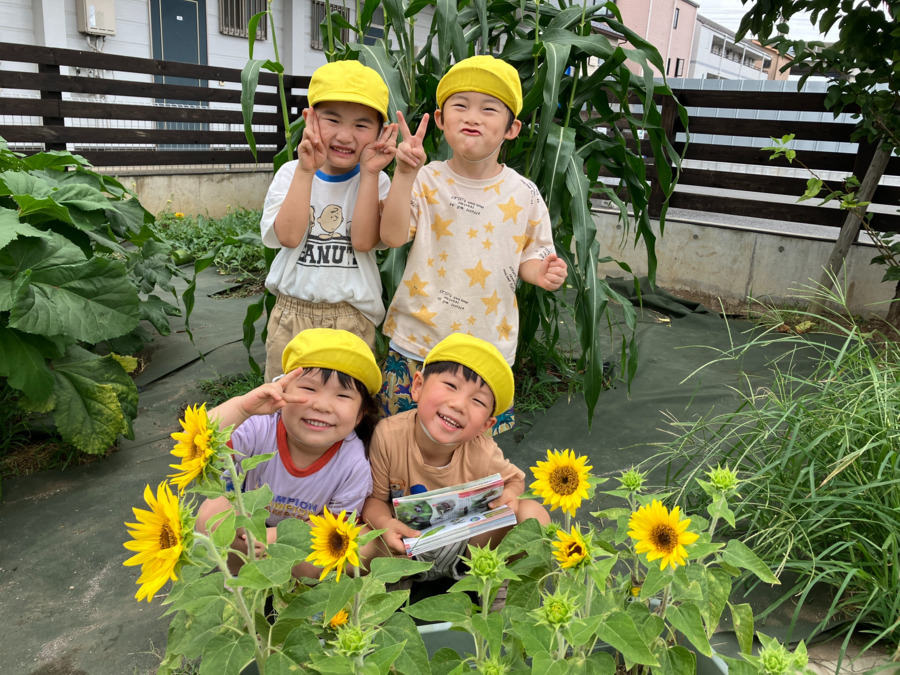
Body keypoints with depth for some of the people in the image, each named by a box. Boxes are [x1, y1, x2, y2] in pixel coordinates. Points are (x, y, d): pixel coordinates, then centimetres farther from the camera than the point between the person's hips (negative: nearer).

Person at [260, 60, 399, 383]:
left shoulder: (376, 181, -2)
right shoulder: (291, 173, -1)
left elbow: (363, 241, -18)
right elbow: (288, 235, -17)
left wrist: (370, 173, -20)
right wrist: (306, 170, -21)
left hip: (352, 318, -1)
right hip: (292, 311, 1)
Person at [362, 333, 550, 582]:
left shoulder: (482, 454, -23)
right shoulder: (389, 434, -26)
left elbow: (515, 478, 0)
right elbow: (374, 497, -14)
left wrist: (508, 496, -24)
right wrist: (384, 523, -36)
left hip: (464, 539, 1)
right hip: (407, 539, 0)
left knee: (534, 514, -20)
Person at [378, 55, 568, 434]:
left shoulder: (524, 195, -3)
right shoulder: (426, 181, -6)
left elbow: (529, 255, 7)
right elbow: (392, 237, -18)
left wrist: (540, 272, -15)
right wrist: (404, 174, -25)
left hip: (487, 346, 1)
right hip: (417, 341, 0)